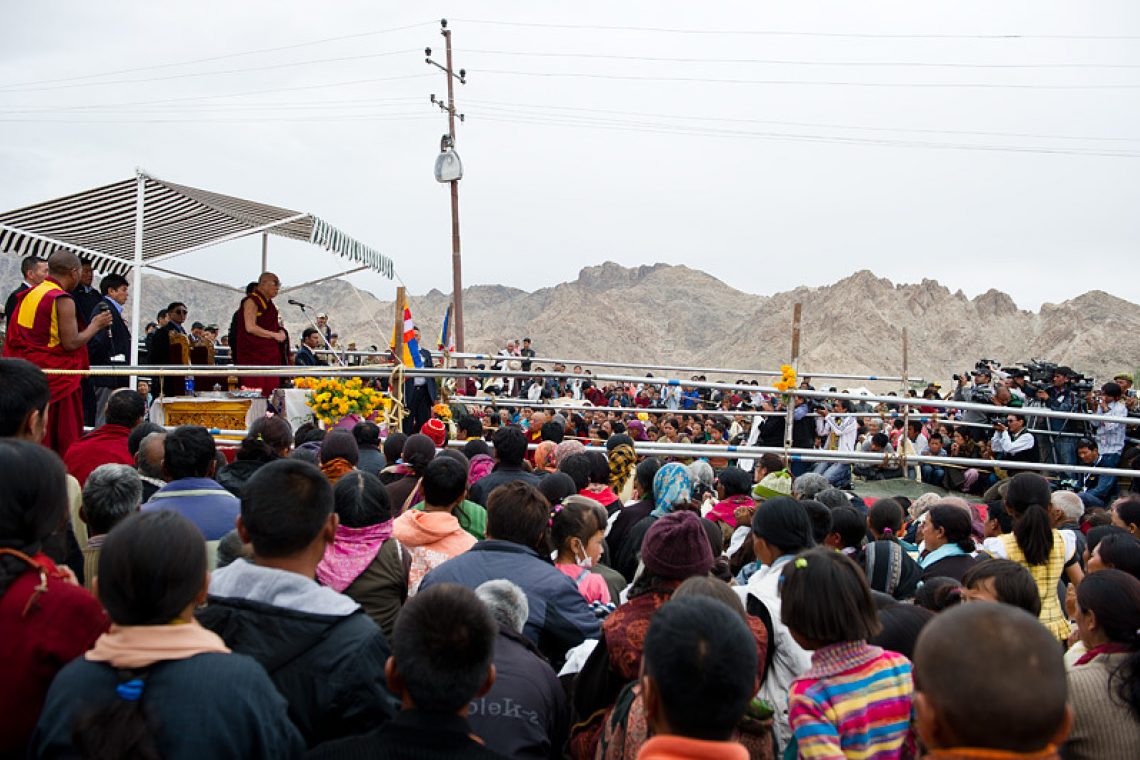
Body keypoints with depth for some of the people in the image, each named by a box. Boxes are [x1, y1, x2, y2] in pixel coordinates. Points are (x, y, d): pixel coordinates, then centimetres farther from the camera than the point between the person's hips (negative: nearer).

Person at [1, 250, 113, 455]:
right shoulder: (63, 300, -14)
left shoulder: (28, 295, 11)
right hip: (56, 379, -8)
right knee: (64, 435, -1)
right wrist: (95, 325, -4)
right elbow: (70, 343, -17)